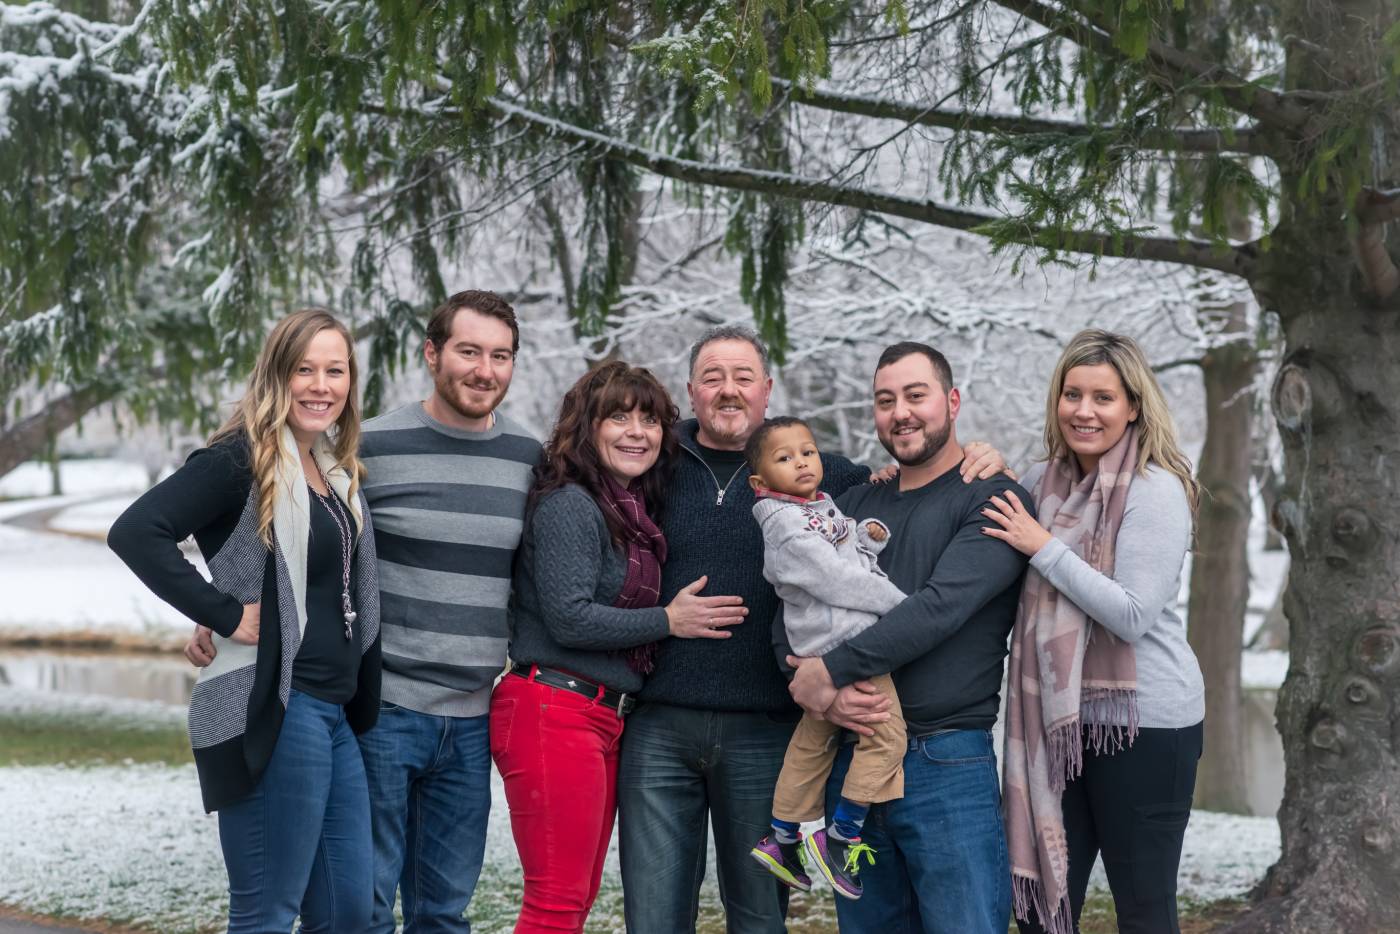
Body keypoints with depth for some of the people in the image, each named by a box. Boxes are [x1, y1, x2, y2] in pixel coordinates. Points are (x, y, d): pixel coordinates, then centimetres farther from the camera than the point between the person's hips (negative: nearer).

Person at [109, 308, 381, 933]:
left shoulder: (335, 470, 14)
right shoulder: (241, 458, -11)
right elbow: (136, 533, -21)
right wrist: (226, 615, -18)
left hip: (335, 712, 9)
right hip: (272, 712, -9)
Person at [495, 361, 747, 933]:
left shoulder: (635, 512, 16)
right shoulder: (568, 505, -10)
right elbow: (568, 618, -18)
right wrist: (669, 621, -10)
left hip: (606, 721, 9)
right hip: (555, 712, -9)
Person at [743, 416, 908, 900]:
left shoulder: (824, 507, 15)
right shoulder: (786, 525, -14)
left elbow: (851, 555, 23)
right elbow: (838, 580, -18)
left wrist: (869, 534, -1)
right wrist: (902, 603, -13)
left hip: (827, 651, 10)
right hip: (842, 645, -10)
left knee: (812, 742, 16)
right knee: (886, 733, -10)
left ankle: (781, 840, 26)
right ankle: (839, 838, -4)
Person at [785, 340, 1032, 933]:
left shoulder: (991, 497, -2)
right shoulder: (853, 505, 16)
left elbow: (941, 606, -16)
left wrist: (834, 667, -16)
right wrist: (824, 685, -12)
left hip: (947, 766, -6)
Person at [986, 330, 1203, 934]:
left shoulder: (1155, 490, -13)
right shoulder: (1043, 482, 8)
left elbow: (1133, 616, -20)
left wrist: (1045, 547, -18)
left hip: (1143, 719, -7)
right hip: (1060, 718, 7)